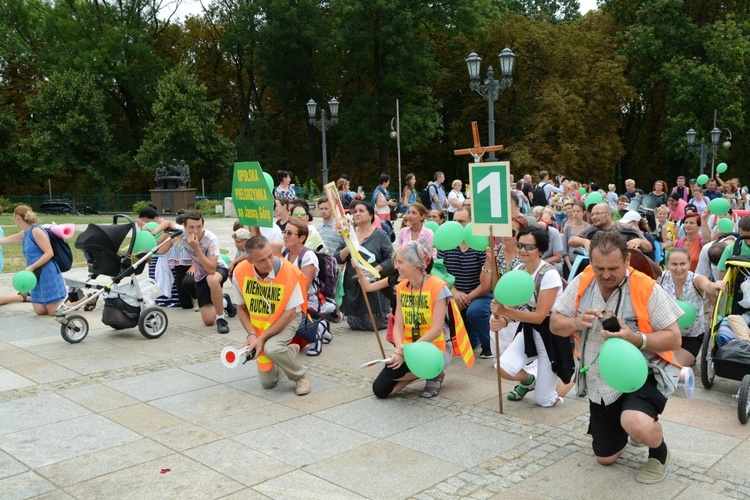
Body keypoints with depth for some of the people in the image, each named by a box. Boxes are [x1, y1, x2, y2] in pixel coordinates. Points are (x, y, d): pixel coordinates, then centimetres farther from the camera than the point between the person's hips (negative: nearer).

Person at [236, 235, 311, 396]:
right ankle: (289, 351, 33)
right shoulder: (240, 272, -17)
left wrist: (262, 338, -24)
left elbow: (289, 313, -20)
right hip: (259, 324, 4)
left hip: (285, 322, -3)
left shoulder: (289, 272, -27)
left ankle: (300, 377, -7)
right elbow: (241, 308, -3)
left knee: (272, 348, -37)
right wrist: (252, 334, -16)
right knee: (267, 382, 2)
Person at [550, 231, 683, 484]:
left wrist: (635, 338, -32)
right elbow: (555, 324, -2)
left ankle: (659, 451, 1)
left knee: (636, 425, -36)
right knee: (605, 458, 15)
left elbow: (674, 339, -15)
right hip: (600, 383, 5)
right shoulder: (581, 283, -7)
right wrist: (576, 323, -24)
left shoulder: (647, 289, -18)